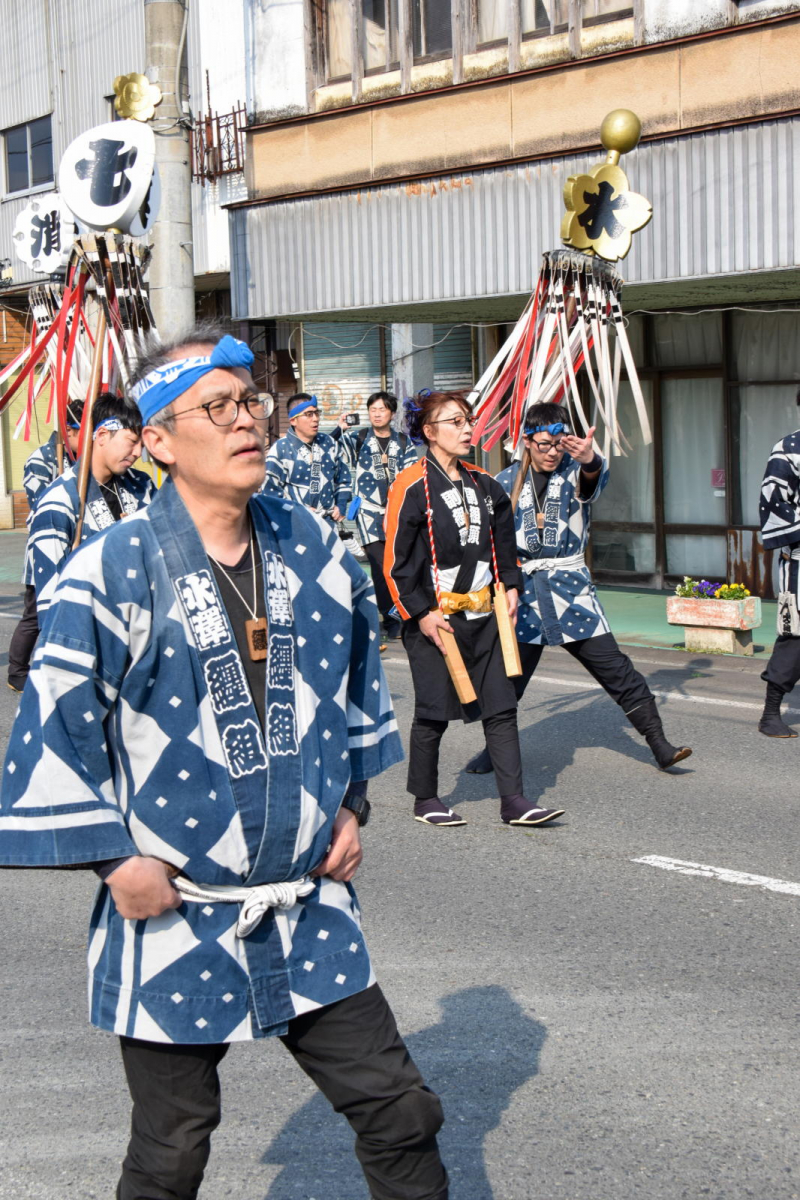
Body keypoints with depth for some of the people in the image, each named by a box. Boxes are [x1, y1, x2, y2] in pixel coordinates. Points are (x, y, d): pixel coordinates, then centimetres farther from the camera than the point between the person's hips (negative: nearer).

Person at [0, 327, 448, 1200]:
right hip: (171, 918, -3)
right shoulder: (113, 570, -14)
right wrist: (113, 857, -11)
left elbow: (357, 680, 16)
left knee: (401, 1113, 9)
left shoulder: (312, 548, 2)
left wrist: (349, 802, 12)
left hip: (310, 909, 4)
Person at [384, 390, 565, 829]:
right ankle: (424, 800, 19)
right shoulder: (411, 487, -10)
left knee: (501, 707, 3)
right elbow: (396, 562, -11)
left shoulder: (484, 484, 11)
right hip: (435, 618, -6)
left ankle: (513, 801, 8)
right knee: (434, 711, 3)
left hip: (483, 614, 6)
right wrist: (421, 614, -14)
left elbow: (504, 541, 23)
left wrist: (510, 586, 11)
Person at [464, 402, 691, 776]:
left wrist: (589, 460, -49)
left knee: (617, 670, -3)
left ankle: (660, 745, 4)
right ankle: (495, 749, 25)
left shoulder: (575, 472, -1)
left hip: (571, 589, -1)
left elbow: (594, 479, -27)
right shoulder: (507, 482, 4)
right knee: (508, 679, 4)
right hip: (523, 593, 1)